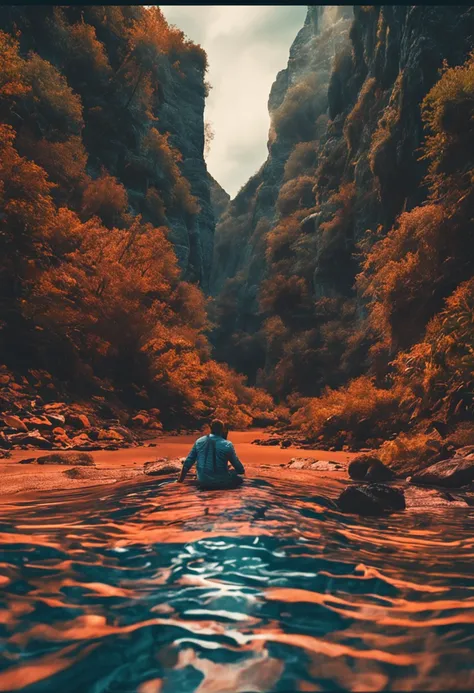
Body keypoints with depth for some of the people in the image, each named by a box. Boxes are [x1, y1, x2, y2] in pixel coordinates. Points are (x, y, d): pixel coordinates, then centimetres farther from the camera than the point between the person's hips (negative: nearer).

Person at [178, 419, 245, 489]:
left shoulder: (199, 441, 1)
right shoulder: (227, 445, -10)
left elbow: (188, 461, 7)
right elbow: (236, 463, 1)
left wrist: (181, 479, 18)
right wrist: (242, 471, 24)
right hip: (221, 483, -5)